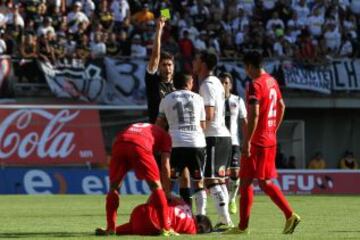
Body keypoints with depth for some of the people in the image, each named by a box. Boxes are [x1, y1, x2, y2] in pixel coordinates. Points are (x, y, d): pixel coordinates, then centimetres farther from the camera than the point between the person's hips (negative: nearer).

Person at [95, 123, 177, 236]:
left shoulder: (134, 126, 44)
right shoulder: (164, 135, 30)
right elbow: (165, 166, 22)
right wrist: (167, 193, 27)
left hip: (119, 143, 4)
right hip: (139, 146, -4)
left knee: (114, 187, 19)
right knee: (156, 186, 9)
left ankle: (110, 228, 16)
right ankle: (165, 228, 5)